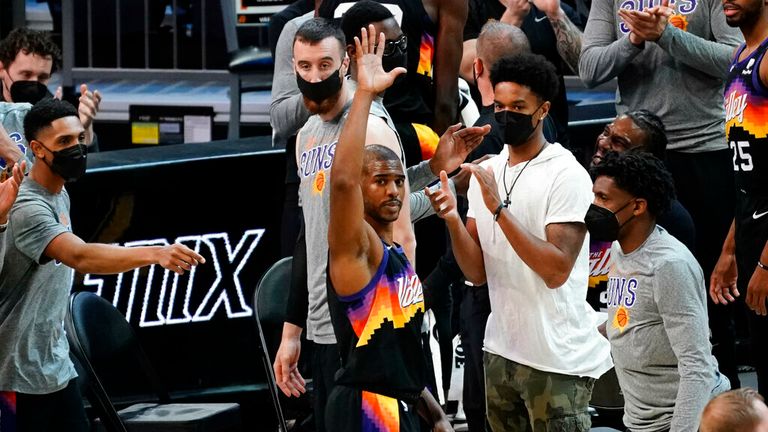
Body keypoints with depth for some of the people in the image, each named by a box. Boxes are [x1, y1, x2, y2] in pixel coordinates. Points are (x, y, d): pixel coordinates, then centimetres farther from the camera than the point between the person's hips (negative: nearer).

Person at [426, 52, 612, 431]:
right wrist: (452, 219, -12)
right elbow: (477, 272, 5)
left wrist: (500, 208, -24)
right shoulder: (485, 172, 8)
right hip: (501, 352, 7)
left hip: (558, 361, -7)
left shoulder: (566, 175, -12)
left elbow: (557, 271, -21)